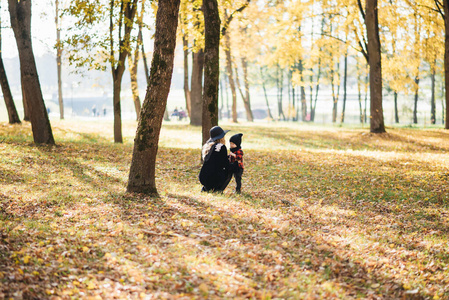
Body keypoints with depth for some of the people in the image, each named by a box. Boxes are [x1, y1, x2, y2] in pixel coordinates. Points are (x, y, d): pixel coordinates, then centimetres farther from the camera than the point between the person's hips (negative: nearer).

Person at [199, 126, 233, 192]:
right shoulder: (222, 147, -7)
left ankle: (205, 188, 20)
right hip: (213, 179, -7)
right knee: (229, 171, 19)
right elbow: (226, 163, -2)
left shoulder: (207, 146, 14)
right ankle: (217, 189, 6)